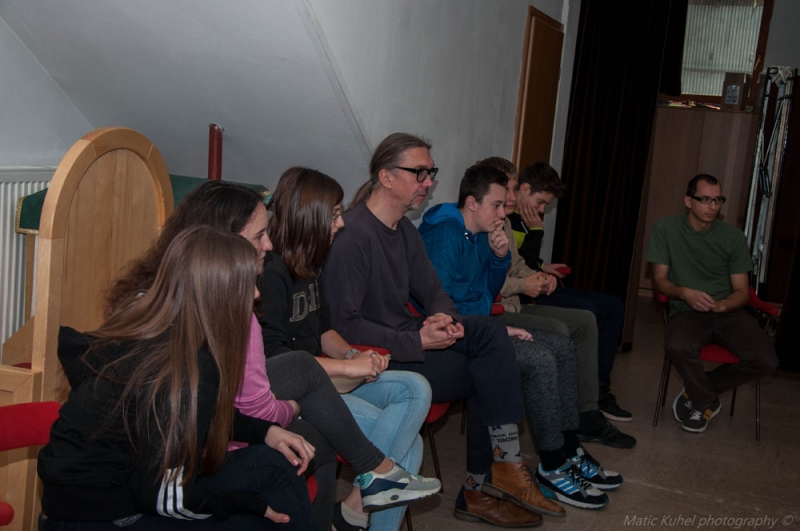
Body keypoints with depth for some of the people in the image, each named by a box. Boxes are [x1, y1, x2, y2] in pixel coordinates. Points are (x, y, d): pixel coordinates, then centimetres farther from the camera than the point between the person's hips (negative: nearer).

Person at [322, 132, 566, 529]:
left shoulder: (404, 229, 11)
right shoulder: (353, 236, -18)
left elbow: (431, 289, 17)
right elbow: (343, 325, -22)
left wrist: (443, 316, -8)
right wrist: (416, 343, -23)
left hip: (408, 339, 9)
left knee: (490, 331, -11)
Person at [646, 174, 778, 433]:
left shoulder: (733, 237, 2)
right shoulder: (665, 229, -1)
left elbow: (742, 291, 4)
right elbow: (660, 279, 0)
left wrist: (721, 305, -19)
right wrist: (685, 293, -22)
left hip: (728, 312, 2)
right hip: (687, 311, -2)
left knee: (766, 361, -23)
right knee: (677, 346, -37)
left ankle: (696, 391, 3)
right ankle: (706, 401, -4)